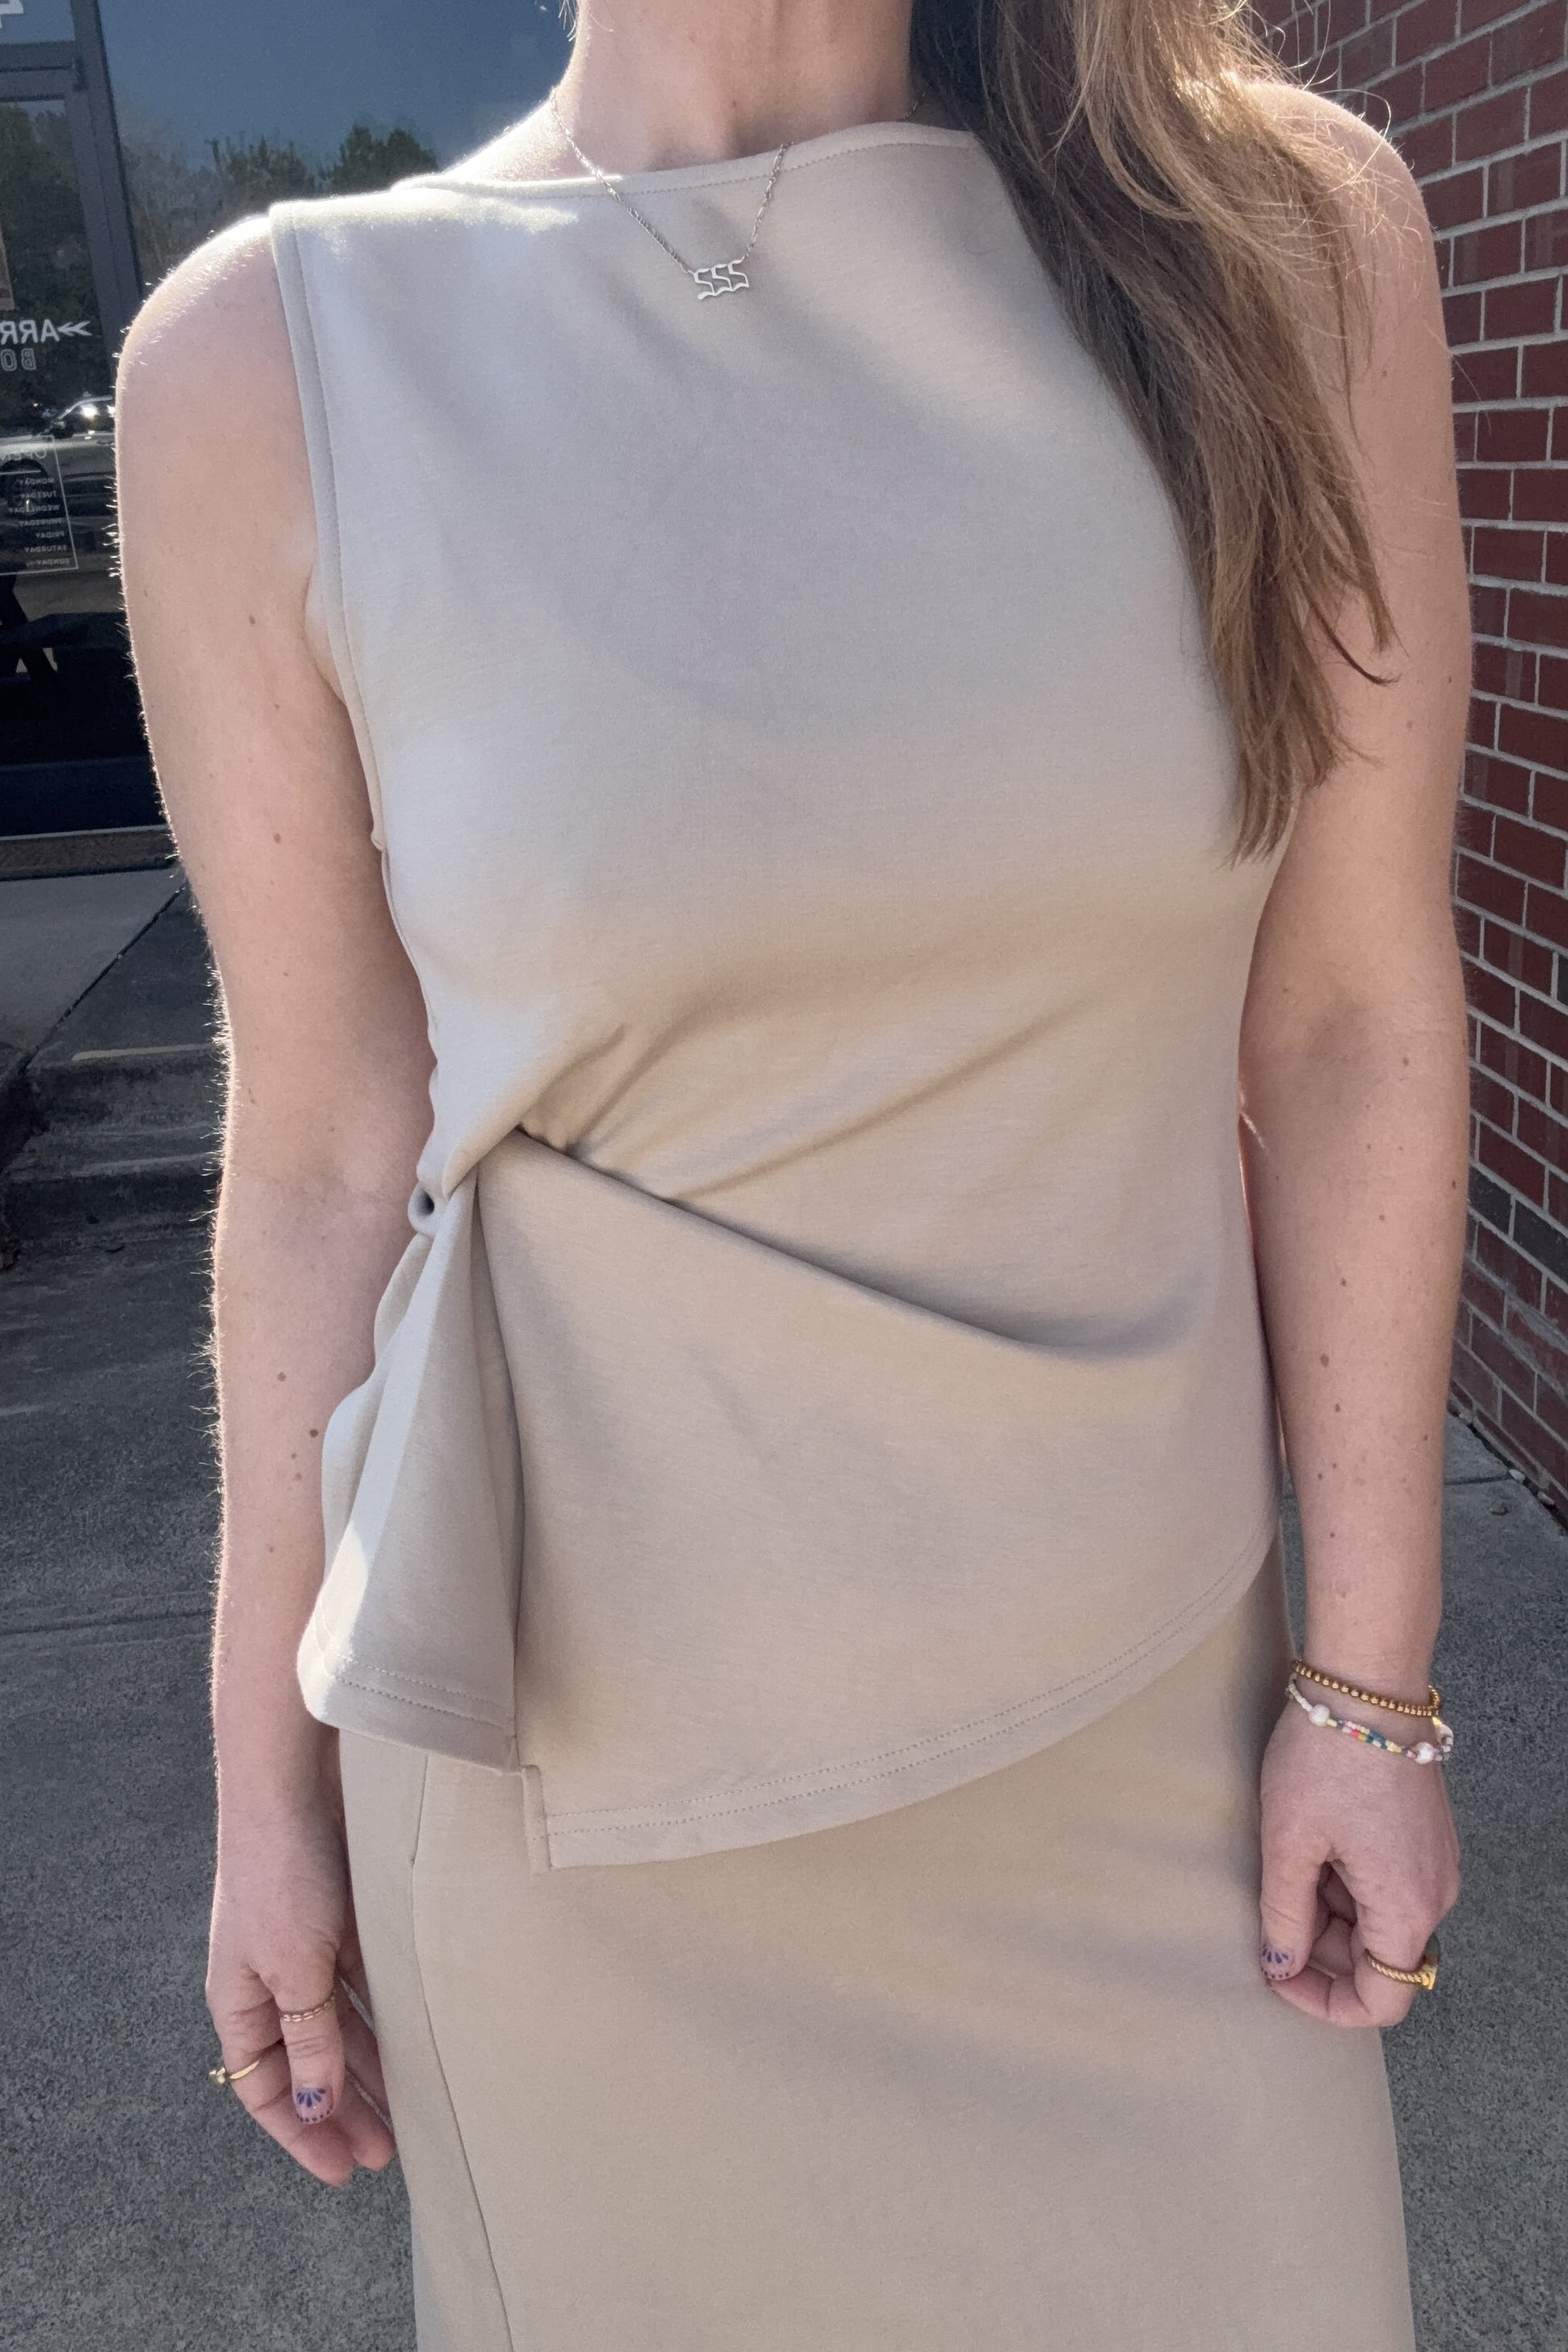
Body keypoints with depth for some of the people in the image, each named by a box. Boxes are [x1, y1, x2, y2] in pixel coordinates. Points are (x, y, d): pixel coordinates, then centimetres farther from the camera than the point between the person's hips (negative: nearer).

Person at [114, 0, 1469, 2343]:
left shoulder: (1289, 235, -7)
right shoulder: (275, 365, -10)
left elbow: (1352, 1023, -5)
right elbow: (324, 1159, -5)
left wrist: (1371, 1674, -2)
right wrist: (269, 1775, 3)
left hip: (1129, 1688, 2)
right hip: (590, 1726, 0)